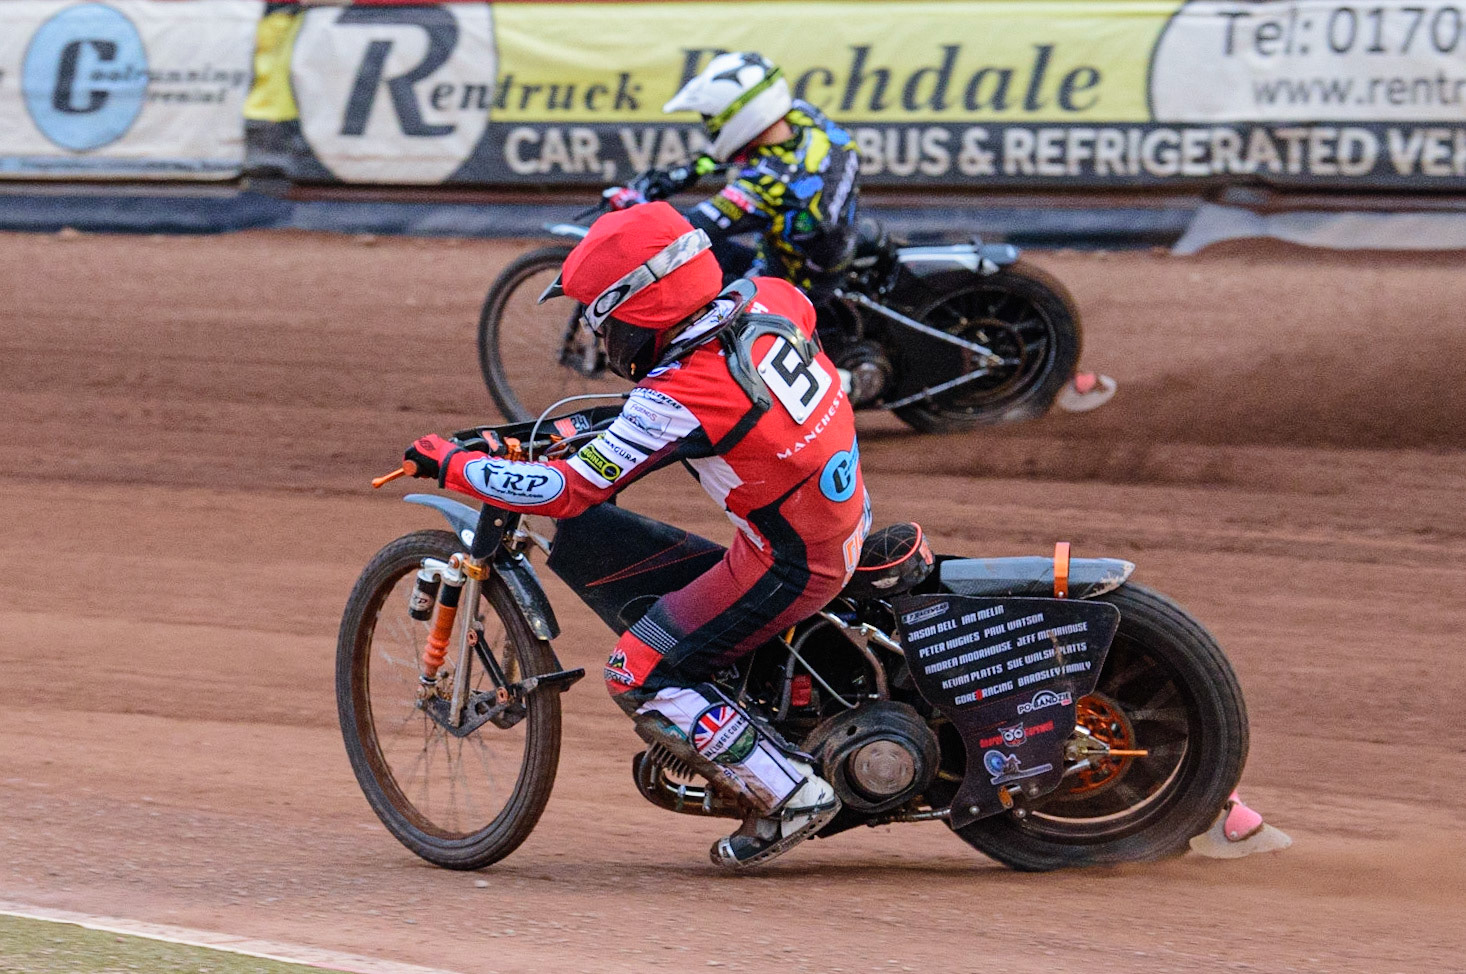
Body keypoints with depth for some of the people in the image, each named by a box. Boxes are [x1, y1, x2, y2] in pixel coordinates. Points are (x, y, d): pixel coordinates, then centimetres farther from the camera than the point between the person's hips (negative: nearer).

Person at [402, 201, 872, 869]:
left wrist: (451, 466, -10)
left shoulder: (681, 401, -27)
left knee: (640, 676, -1)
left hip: (789, 567, -8)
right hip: (849, 518, 8)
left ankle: (789, 794, -3)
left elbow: (568, 490, -22)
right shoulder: (768, 299, -6)